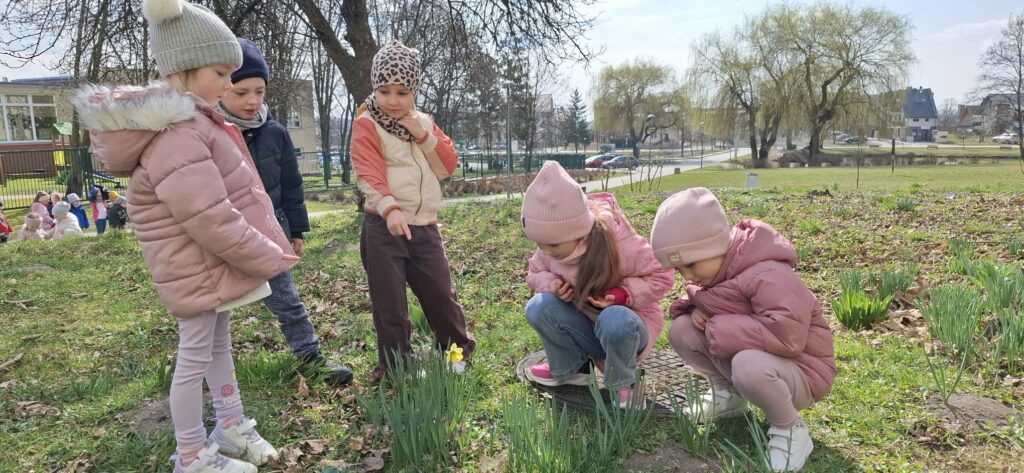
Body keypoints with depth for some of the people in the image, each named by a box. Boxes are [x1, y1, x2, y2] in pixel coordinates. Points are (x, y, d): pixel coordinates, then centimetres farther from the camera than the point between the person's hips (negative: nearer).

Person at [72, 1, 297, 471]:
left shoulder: (188, 121, 9)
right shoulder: (174, 133, -25)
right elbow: (209, 220, -30)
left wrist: (264, 249, 12)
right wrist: (270, 257, -19)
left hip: (214, 265, 10)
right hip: (200, 269, -10)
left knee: (219, 345, 20)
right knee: (195, 357, 4)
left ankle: (231, 427, 37)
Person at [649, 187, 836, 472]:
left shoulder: (767, 274, -29)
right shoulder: (708, 266, -2)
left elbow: (787, 335, -41)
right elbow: (702, 302, 15)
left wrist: (717, 328, -30)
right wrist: (693, 308, -13)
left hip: (797, 370, -8)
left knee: (748, 365, -41)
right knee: (681, 330, -11)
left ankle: (790, 429, -10)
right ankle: (728, 394, 13)